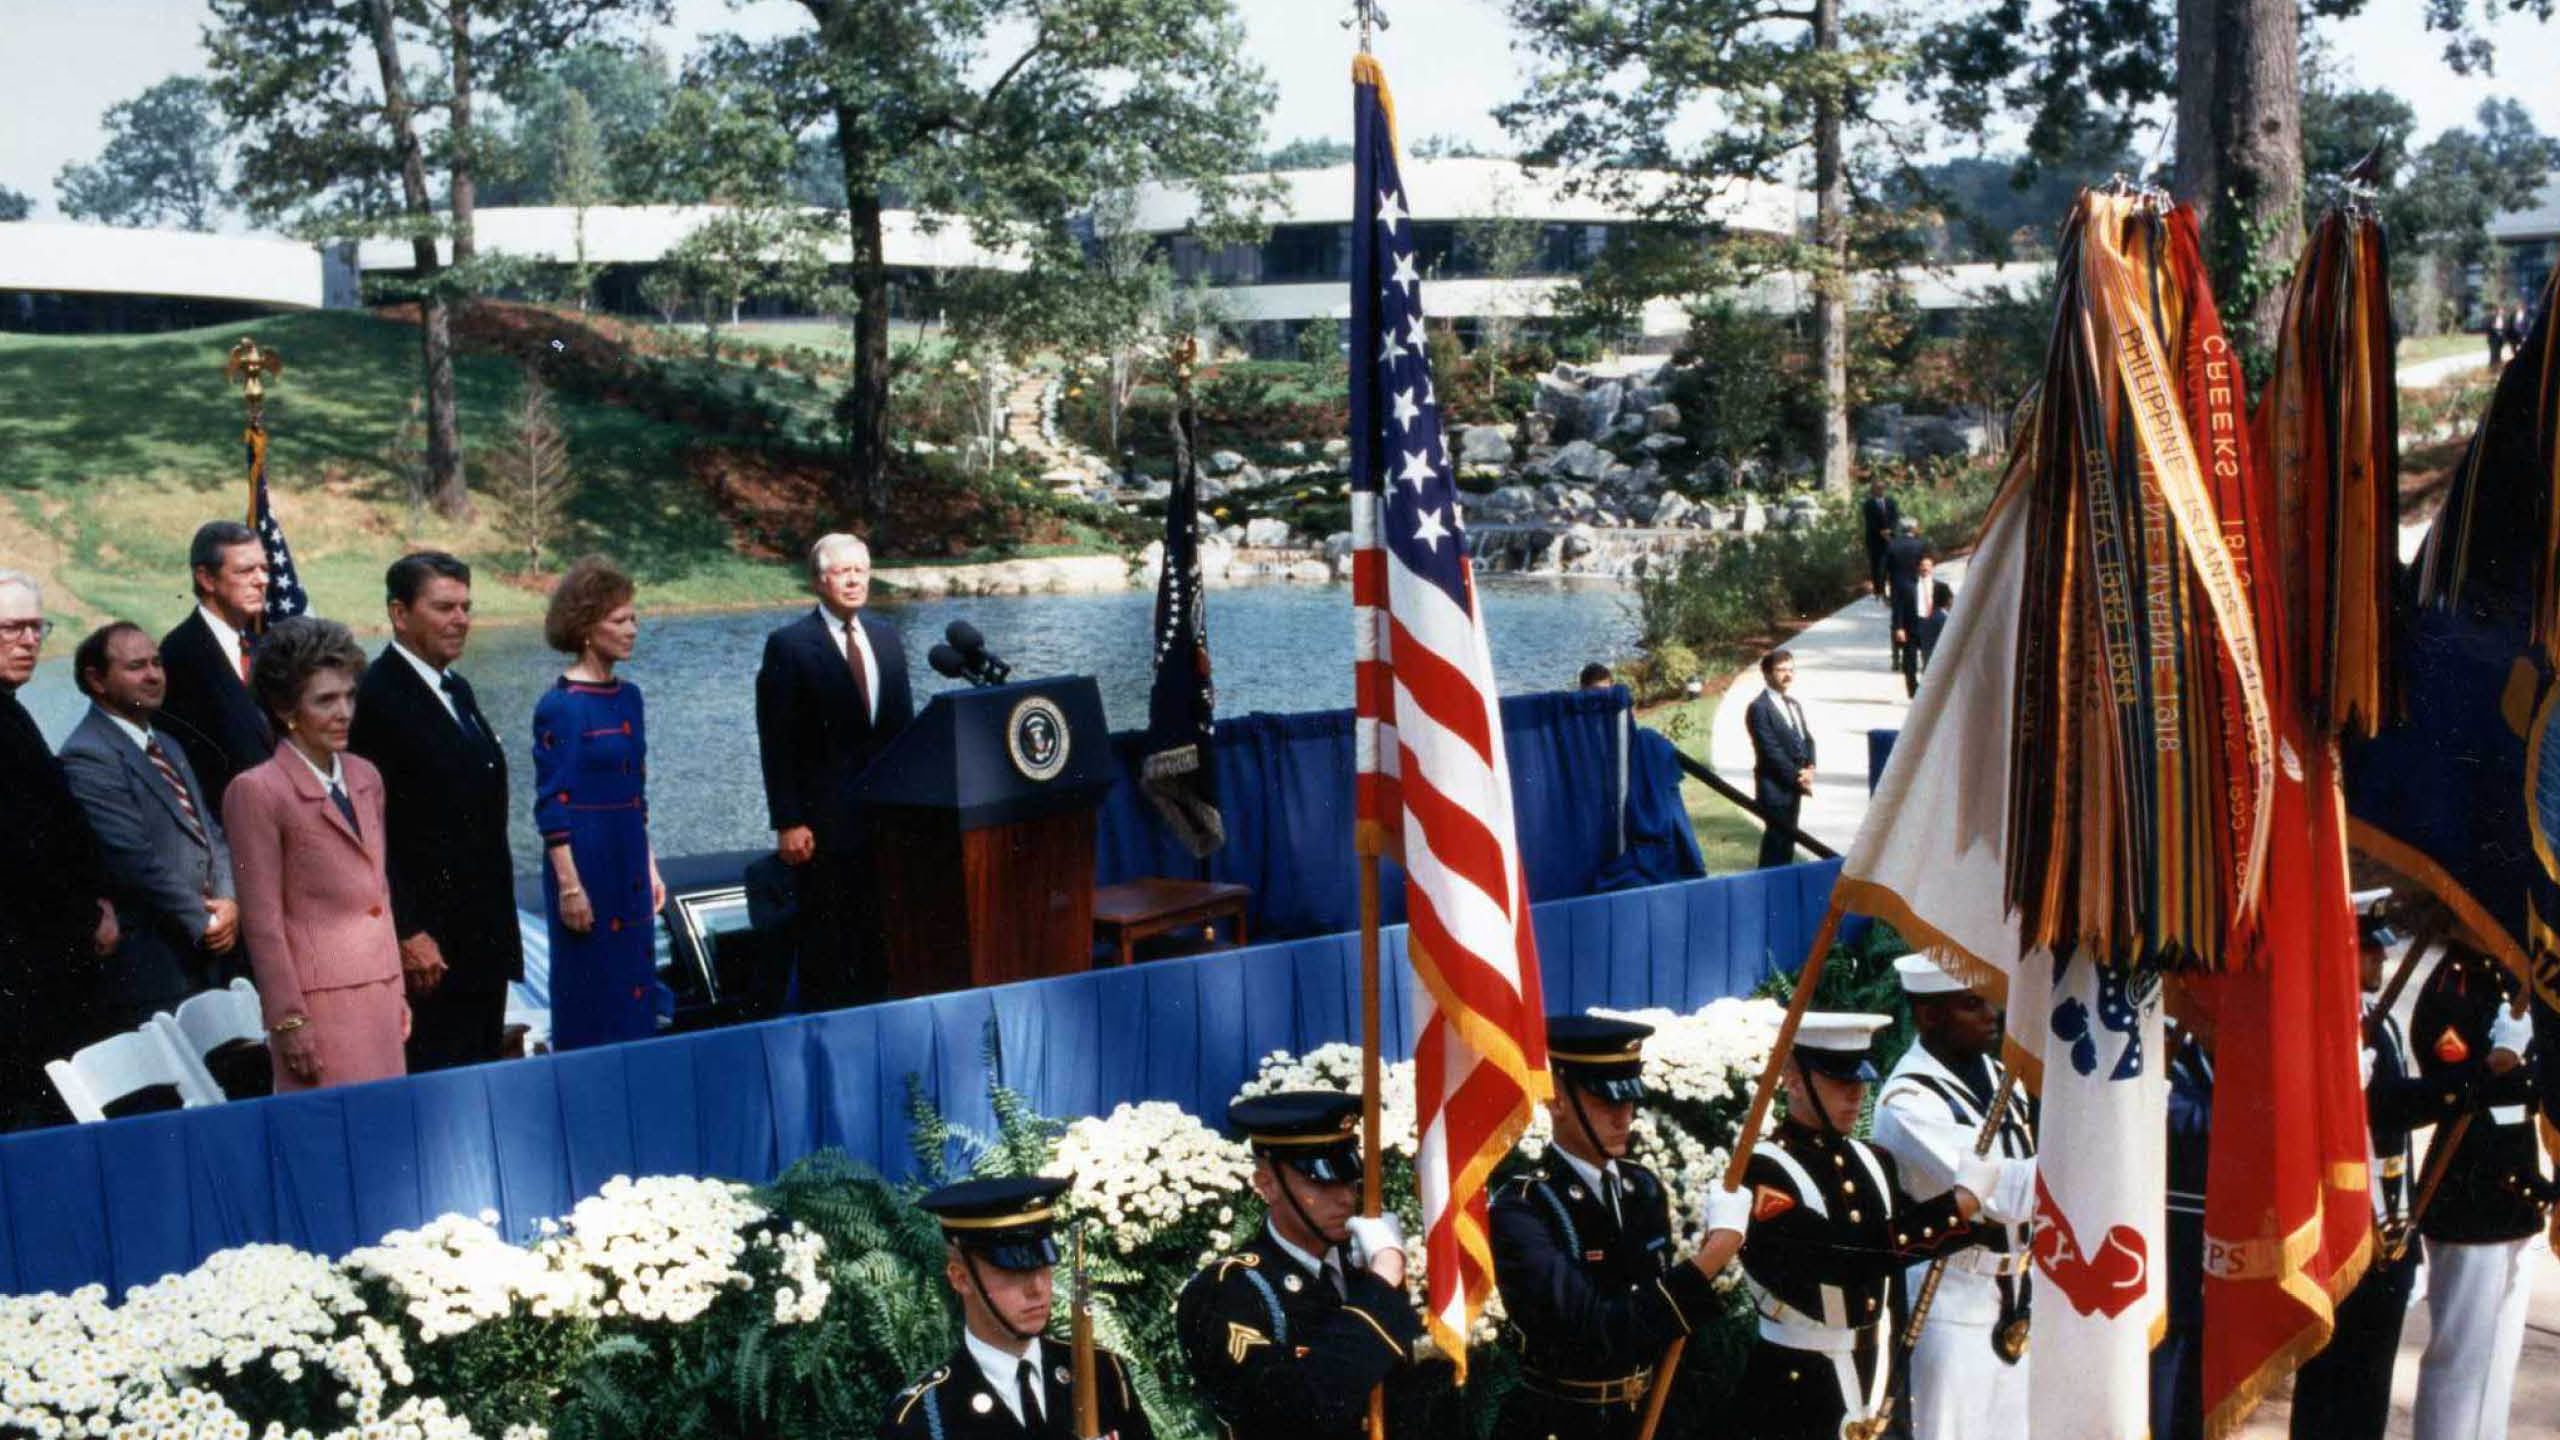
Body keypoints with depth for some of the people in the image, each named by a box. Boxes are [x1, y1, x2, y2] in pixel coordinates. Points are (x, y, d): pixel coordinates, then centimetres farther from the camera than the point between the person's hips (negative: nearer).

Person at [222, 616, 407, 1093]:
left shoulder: (365, 777, 13)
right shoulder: (257, 792, -8)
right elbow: (263, 921, -9)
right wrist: (288, 1021, -11)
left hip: (379, 995, 6)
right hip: (318, 998, -6)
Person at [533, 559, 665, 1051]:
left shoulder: (627, 697, 9)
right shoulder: (560, 707, -12)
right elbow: (551, 807, -13)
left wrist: (649, 866, 14)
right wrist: (569, 886, -15)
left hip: (629, 864, 7)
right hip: (586, 861, -7)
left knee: (635, 989, 11)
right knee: (591, 997, 2)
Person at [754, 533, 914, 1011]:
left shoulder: (885, 636, 12)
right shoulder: (789, 645, -6)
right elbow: (777, 742, -8)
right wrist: (787, 822, -13)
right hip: (826, 819, -5)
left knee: (881, 935, 10)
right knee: (826, 941, -1)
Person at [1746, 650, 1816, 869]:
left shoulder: (1794, 704, 17)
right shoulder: (1759, 708, -11)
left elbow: (1807, 738, 16)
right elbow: (1771, 751, -16)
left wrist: (1809, 769, -3)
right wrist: (1797, 778, -14)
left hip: (1794, 785, 8)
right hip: (1774, 787, -8)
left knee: (1787, 841, 12)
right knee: (1777, 843, -7)